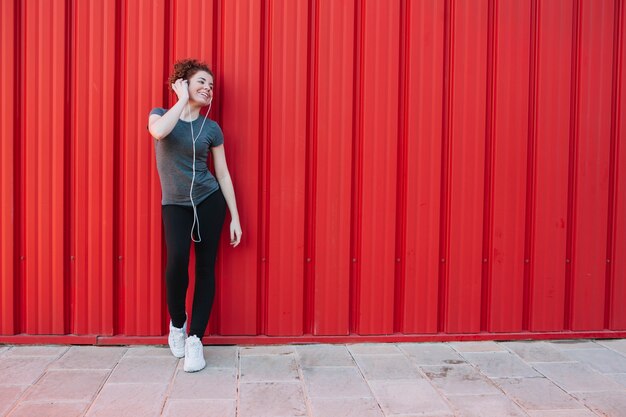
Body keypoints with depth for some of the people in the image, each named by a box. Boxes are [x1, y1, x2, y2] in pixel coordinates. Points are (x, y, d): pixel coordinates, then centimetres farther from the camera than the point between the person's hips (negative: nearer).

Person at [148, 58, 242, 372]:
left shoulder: (211, 128, 3)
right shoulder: (160, 115, 1)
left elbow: (223, 173, 4)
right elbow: (159, 133, -26)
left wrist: (235, 217, 1)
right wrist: (182, 100, -14)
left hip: (209, 201, 2)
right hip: (174, 205, -2)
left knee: (206, 267, -1)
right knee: (177, 261, -21)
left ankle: (195, 339, 9)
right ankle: (177, 323, 7)